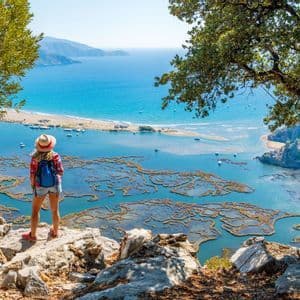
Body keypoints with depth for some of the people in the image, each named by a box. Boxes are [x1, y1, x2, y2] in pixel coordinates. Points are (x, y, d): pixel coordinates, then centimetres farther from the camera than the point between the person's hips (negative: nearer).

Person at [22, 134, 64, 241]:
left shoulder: (35, 157, -16)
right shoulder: (55, 156, -14)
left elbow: (32, 175, -13)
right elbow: (61, 172, -12)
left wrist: (32, 185, 3)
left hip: (41, 186, -2)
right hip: (55, 184, 2)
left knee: (35, 210, 15)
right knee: (55, 209, 17)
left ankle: (32, 235, 24)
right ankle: (55, 232, 33)